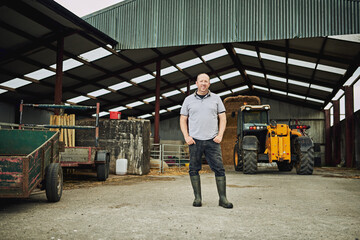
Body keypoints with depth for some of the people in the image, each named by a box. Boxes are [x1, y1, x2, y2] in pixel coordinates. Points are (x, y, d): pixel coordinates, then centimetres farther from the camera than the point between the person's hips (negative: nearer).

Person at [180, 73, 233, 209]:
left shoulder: (216, 98, 10)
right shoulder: (189, 100, 9)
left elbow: (222, 118, 10)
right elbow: (183, 120, 10)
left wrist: (220, 135, -3)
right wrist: (186, 137, -3)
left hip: (212, 140, 0)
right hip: (194, 141, 0)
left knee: (219, 168, -4)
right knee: (194, 169, 3)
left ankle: (222, 198, 2)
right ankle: (197, 198, 14)